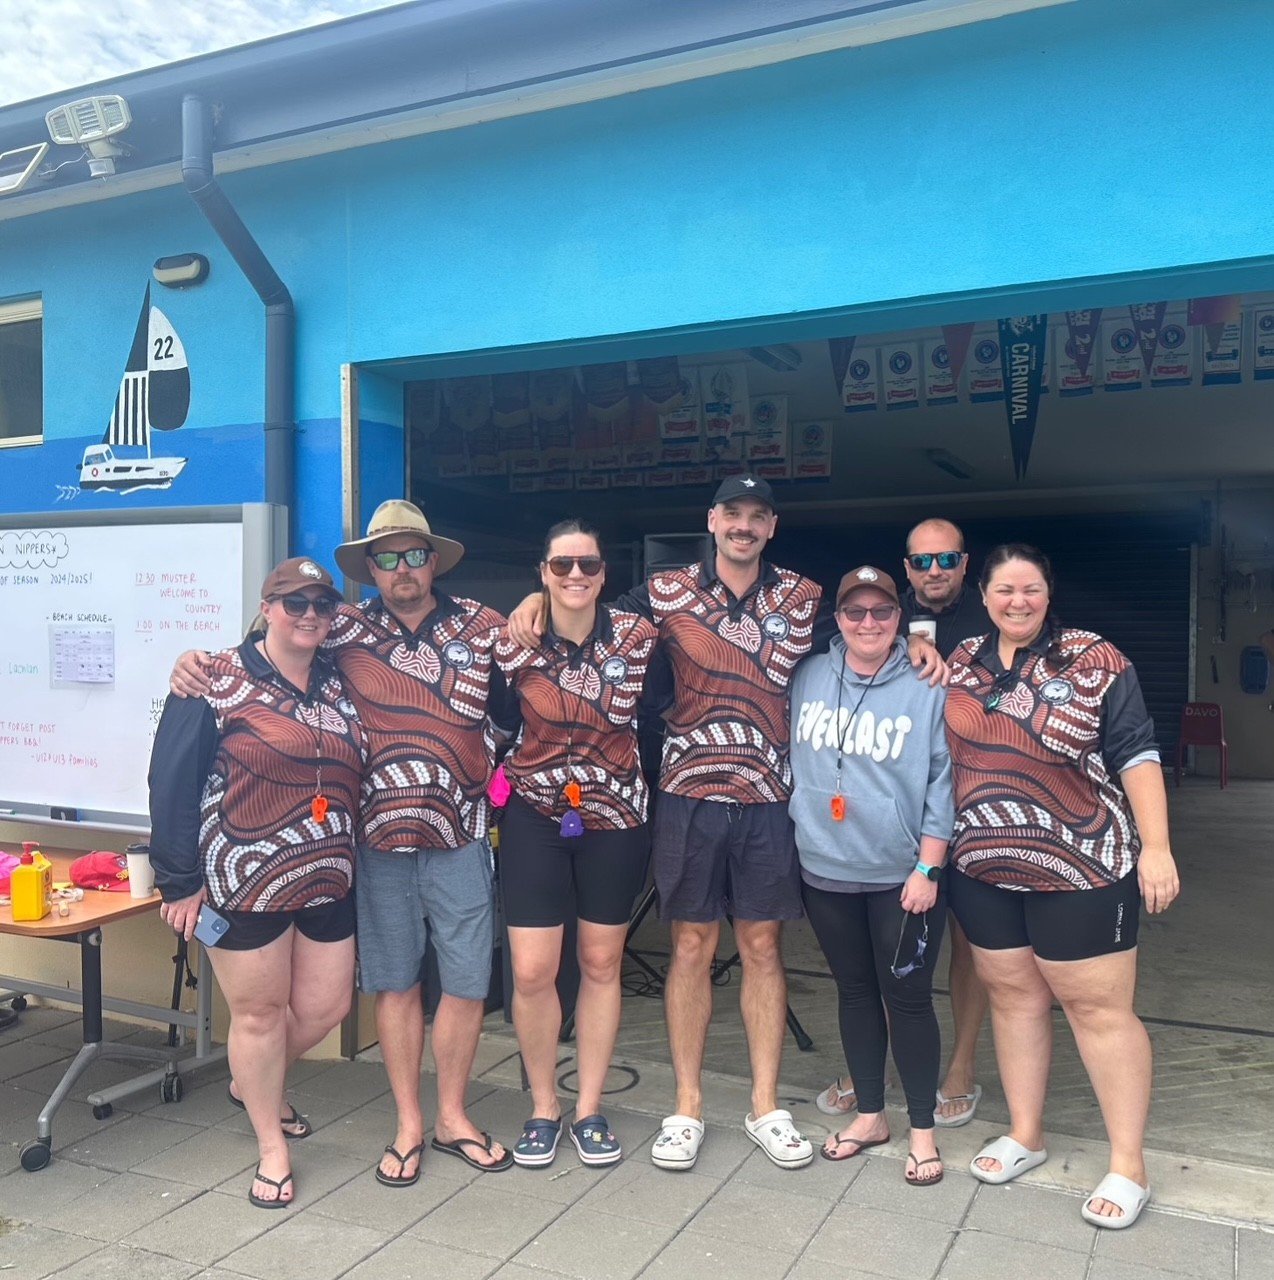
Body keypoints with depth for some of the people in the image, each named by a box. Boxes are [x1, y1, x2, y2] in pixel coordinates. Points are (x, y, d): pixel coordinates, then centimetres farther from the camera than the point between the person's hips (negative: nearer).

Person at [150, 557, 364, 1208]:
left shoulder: (339, 685, 8)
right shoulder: (216, 682, -8)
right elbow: (173, 782, -9)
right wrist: (179, 881, -10)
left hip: (327, 882, 6)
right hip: (243, 884, -5)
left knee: (326, 1006, 13)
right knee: (259, 1011, 9)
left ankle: (252, 1085, 44)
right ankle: (272, 1150, 29)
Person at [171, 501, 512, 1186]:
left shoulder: (483, 626, 3)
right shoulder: (345, 628, 3)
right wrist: (197, 660, -7)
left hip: (460, 835, 0)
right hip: (378, 836, 0)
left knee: (466, 980, 6)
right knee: (395, 982, 10)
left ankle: (451, 1116, 27)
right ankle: (408, 1124, 27)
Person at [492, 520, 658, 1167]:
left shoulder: (637, 636, -6)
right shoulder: (512, 642, -6)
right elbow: (498, 718, 7)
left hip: (614, 817, 1)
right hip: (535, 818, 0)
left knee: (601, 964, 11)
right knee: (531, 973, -2)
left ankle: (589, 1108, 28)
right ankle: (543, 1106, 22)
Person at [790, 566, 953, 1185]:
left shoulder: (927, 688, -7)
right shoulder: (806, 678, 2)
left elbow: (943, 783, -7)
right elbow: (790, 763, 11)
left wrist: (927, 868, -10)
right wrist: (796, 833, 9)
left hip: (902, 877, -3)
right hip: (826, 872, 3)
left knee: (908, 998, 4)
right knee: (854, 991, 16)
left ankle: (922, 1129, 23)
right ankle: (869, 1114, 32)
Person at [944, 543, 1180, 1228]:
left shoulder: (1094, 659, -6)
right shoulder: (963, 661, 7)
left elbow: (1135, 754, -7)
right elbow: (951, 752, 16)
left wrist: (1155, 845, -13)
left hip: (1083, 867, -4)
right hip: (984, 867, 4)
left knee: (1098, 1007, 3)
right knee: (1013, 995, 14)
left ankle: (1128, 1165, 16)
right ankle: (1025, 1134, 30)